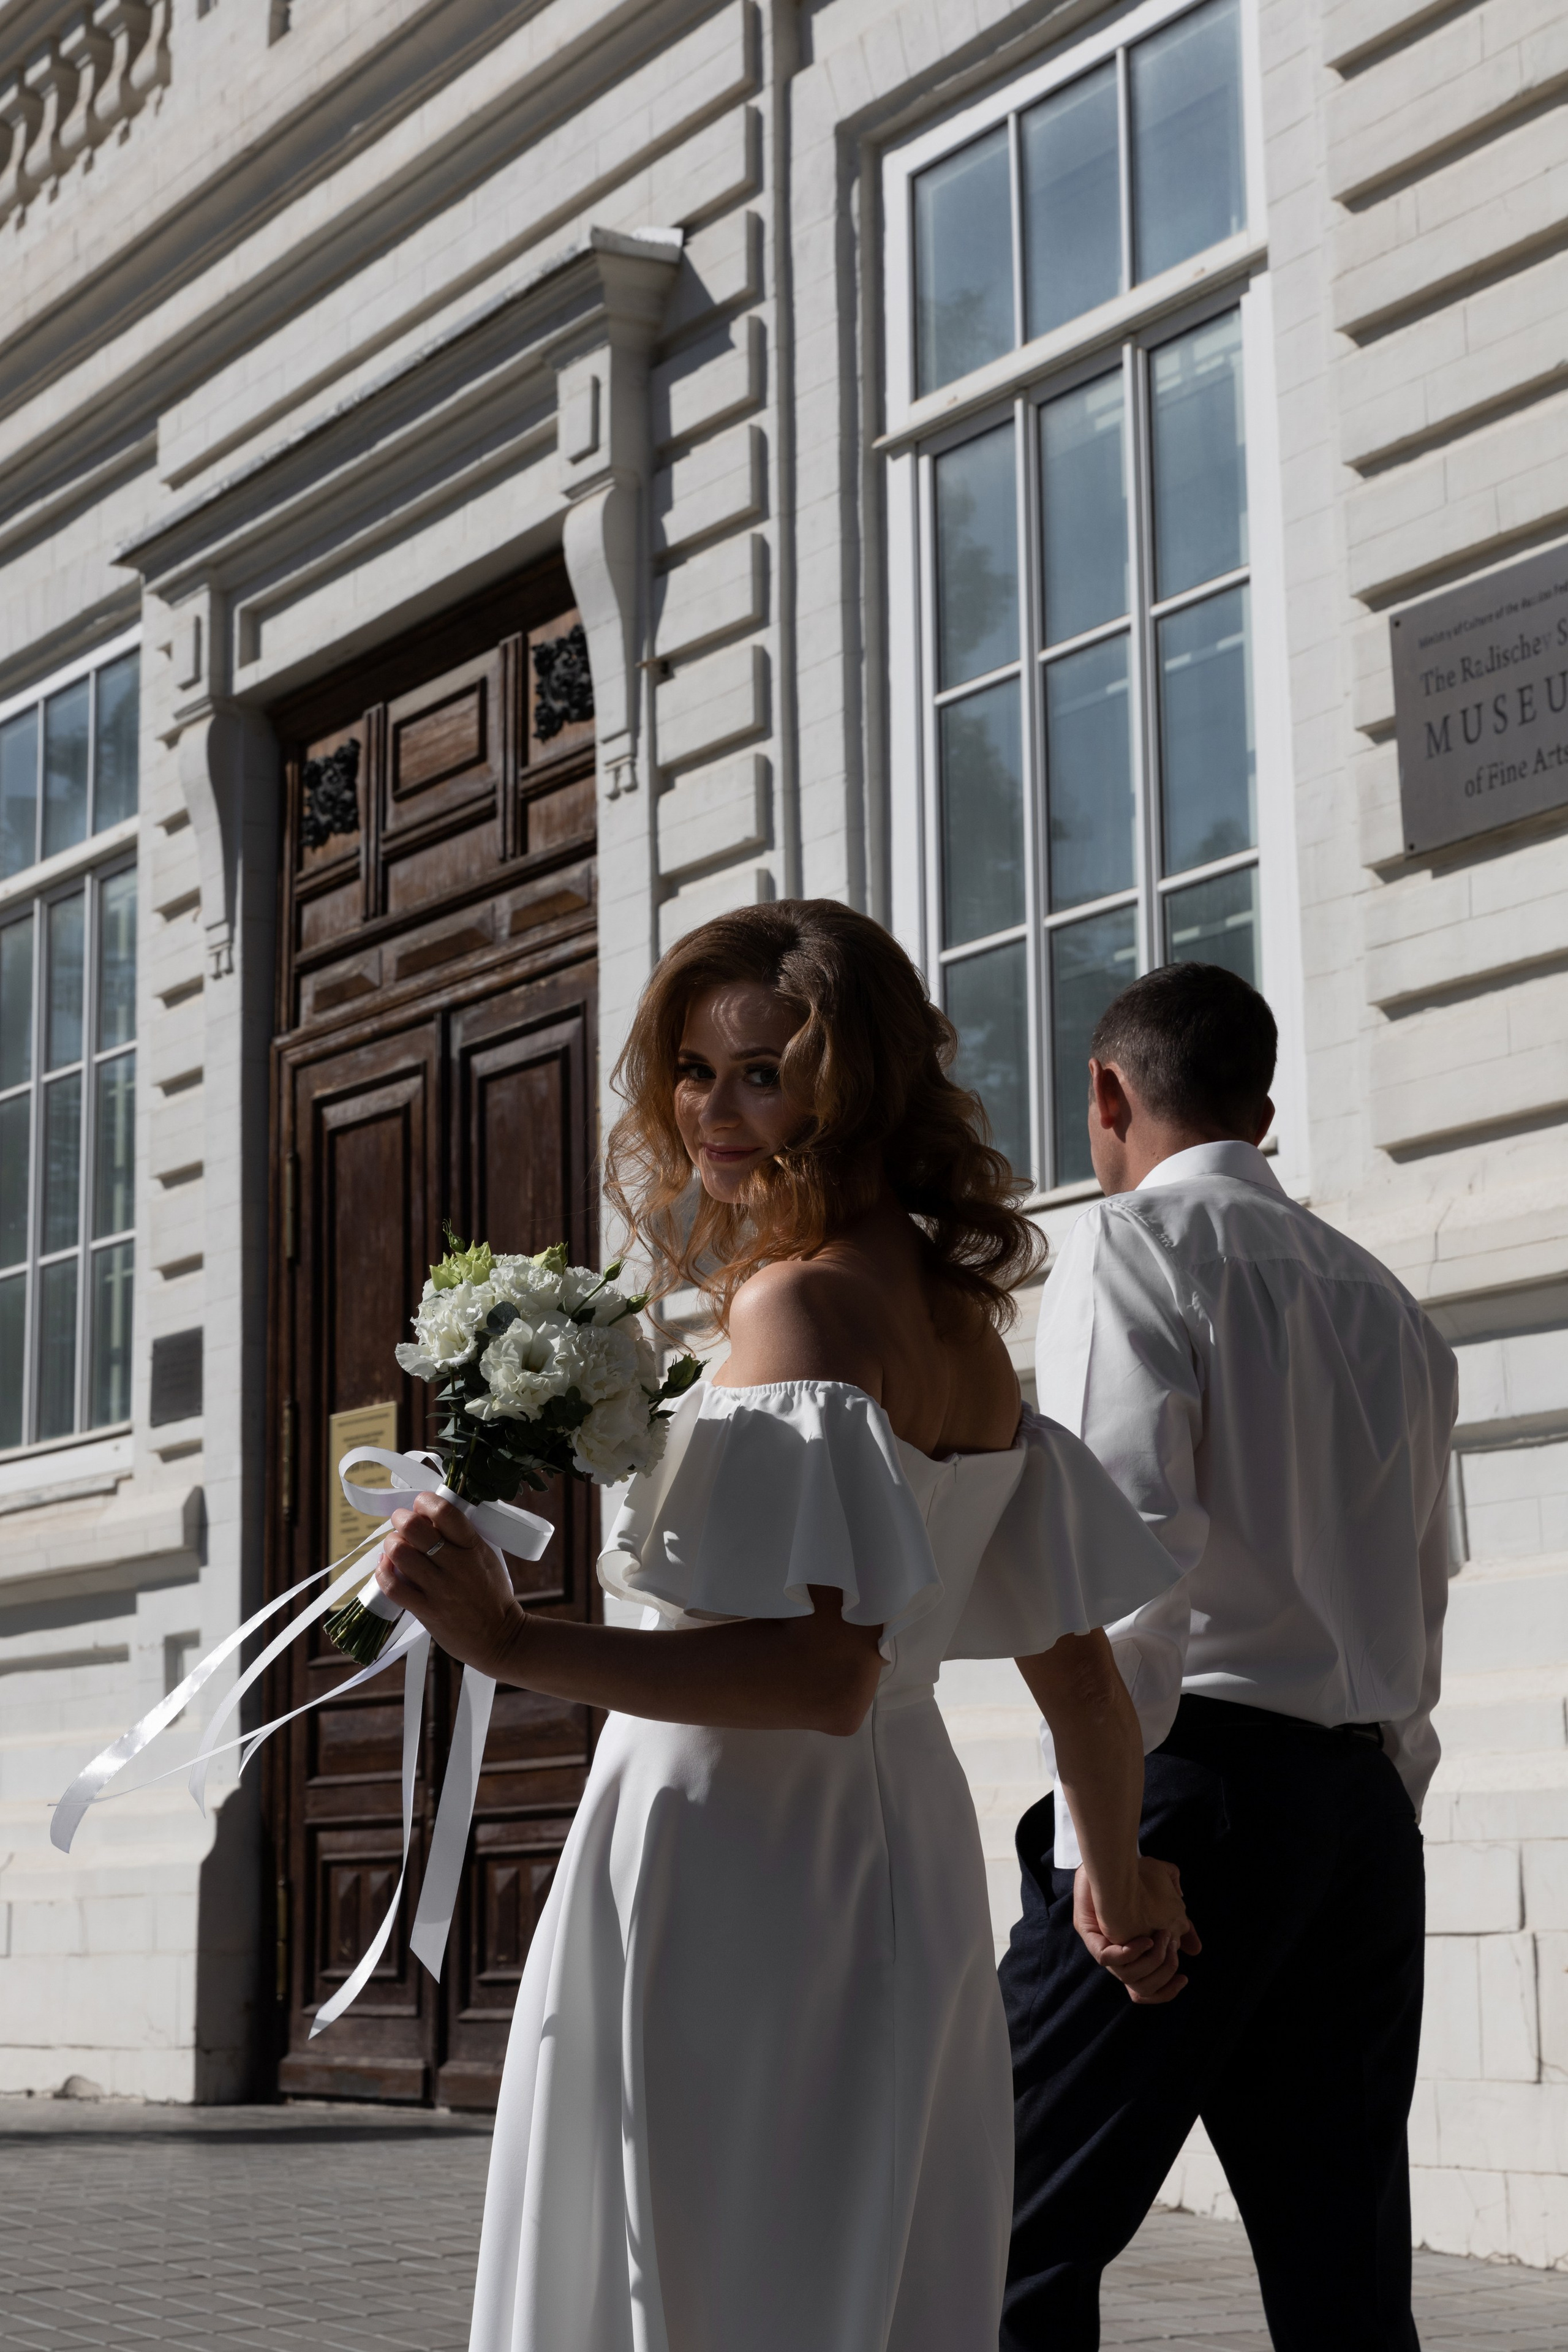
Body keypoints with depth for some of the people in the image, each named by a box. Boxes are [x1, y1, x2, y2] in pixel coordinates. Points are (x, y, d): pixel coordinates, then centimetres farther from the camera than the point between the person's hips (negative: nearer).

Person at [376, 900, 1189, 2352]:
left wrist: (513, 1646, -29)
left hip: (734, 1875, -9)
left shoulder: (799, 1301, -14)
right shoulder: (960, 1318, 12)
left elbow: (823, 1677, -24)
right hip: (907, 1872, 9)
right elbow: (1078, 1677, 16)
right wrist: (1120, 1882, 30)